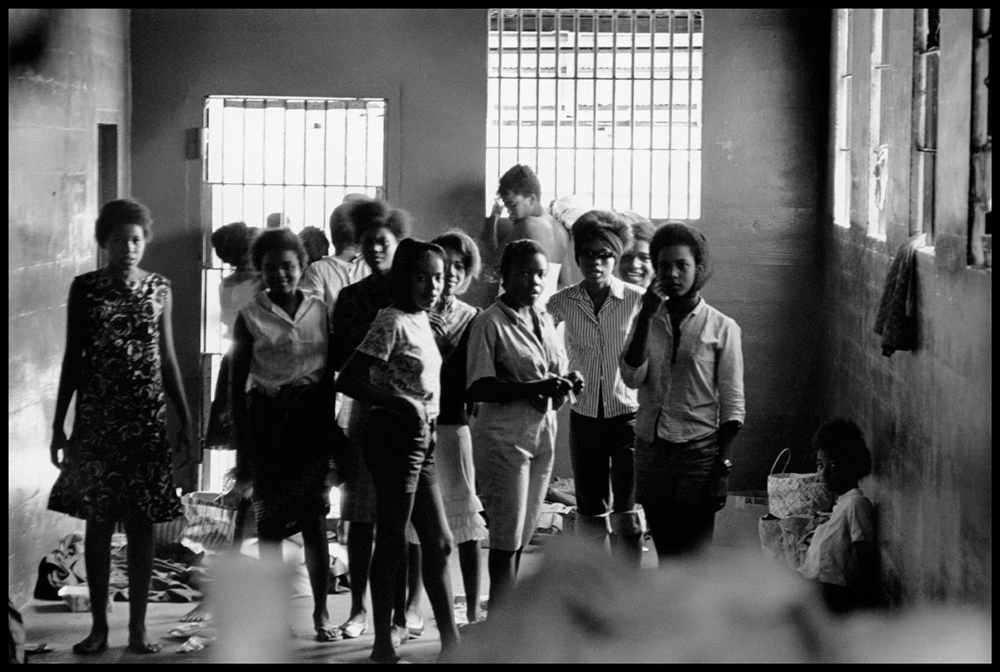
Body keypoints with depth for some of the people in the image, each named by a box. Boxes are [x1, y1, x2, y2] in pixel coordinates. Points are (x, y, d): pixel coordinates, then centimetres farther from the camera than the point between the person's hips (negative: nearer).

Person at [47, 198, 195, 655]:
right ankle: (99, 624, 9)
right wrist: (59, 424, 3)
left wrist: (185, 422, 7)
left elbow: (168, 359, 9)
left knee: (141, 523, 2)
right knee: (98, 521, 1)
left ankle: (138, 626, 8)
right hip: (97, 417, -1)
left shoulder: (159, 290, 5)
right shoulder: (85, 288, 2)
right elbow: (72, 358, 5)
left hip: (146, 418, 1)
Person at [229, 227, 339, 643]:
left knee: (314, 519, -2)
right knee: (269, 520, 2)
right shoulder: (250, 318, 2)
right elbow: (237, 384, 3)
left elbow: (330, 373, 11)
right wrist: (242, 447, 0)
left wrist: (331, 427, 8)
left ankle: (321, 613, 3)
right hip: (267, 418, -1)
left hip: (311, 419, 1)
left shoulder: (319, 312, 7)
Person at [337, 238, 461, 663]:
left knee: (438, 542, 12)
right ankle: (383, 645, 7)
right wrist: (403, 404, -25)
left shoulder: (421, 320, 12)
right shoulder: (393, 322, -13)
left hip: (421, 438, 9)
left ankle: (450, 639, 18)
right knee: (393, 544, -2)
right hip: (394, 437, -9)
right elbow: (348, 381, -19)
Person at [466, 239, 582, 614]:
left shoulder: (544, 319, 13)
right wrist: (535, 387, -22)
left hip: (542, 432, 7)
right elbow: (478, 389, -15)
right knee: (506, 539, -5)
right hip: (504, 437, -7)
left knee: (520, 538, 10)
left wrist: (567, 385, -2)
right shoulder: (490, 323, -9)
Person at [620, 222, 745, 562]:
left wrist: (721, 468, -9)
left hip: (698, 452, -4)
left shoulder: (722, 327, -1)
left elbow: (732, 405, -1)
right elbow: (632, 378, -6)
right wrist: (647, 316, -11)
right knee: (666, 557, 8)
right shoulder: (647, 321, 10)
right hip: (651, 453, 4)